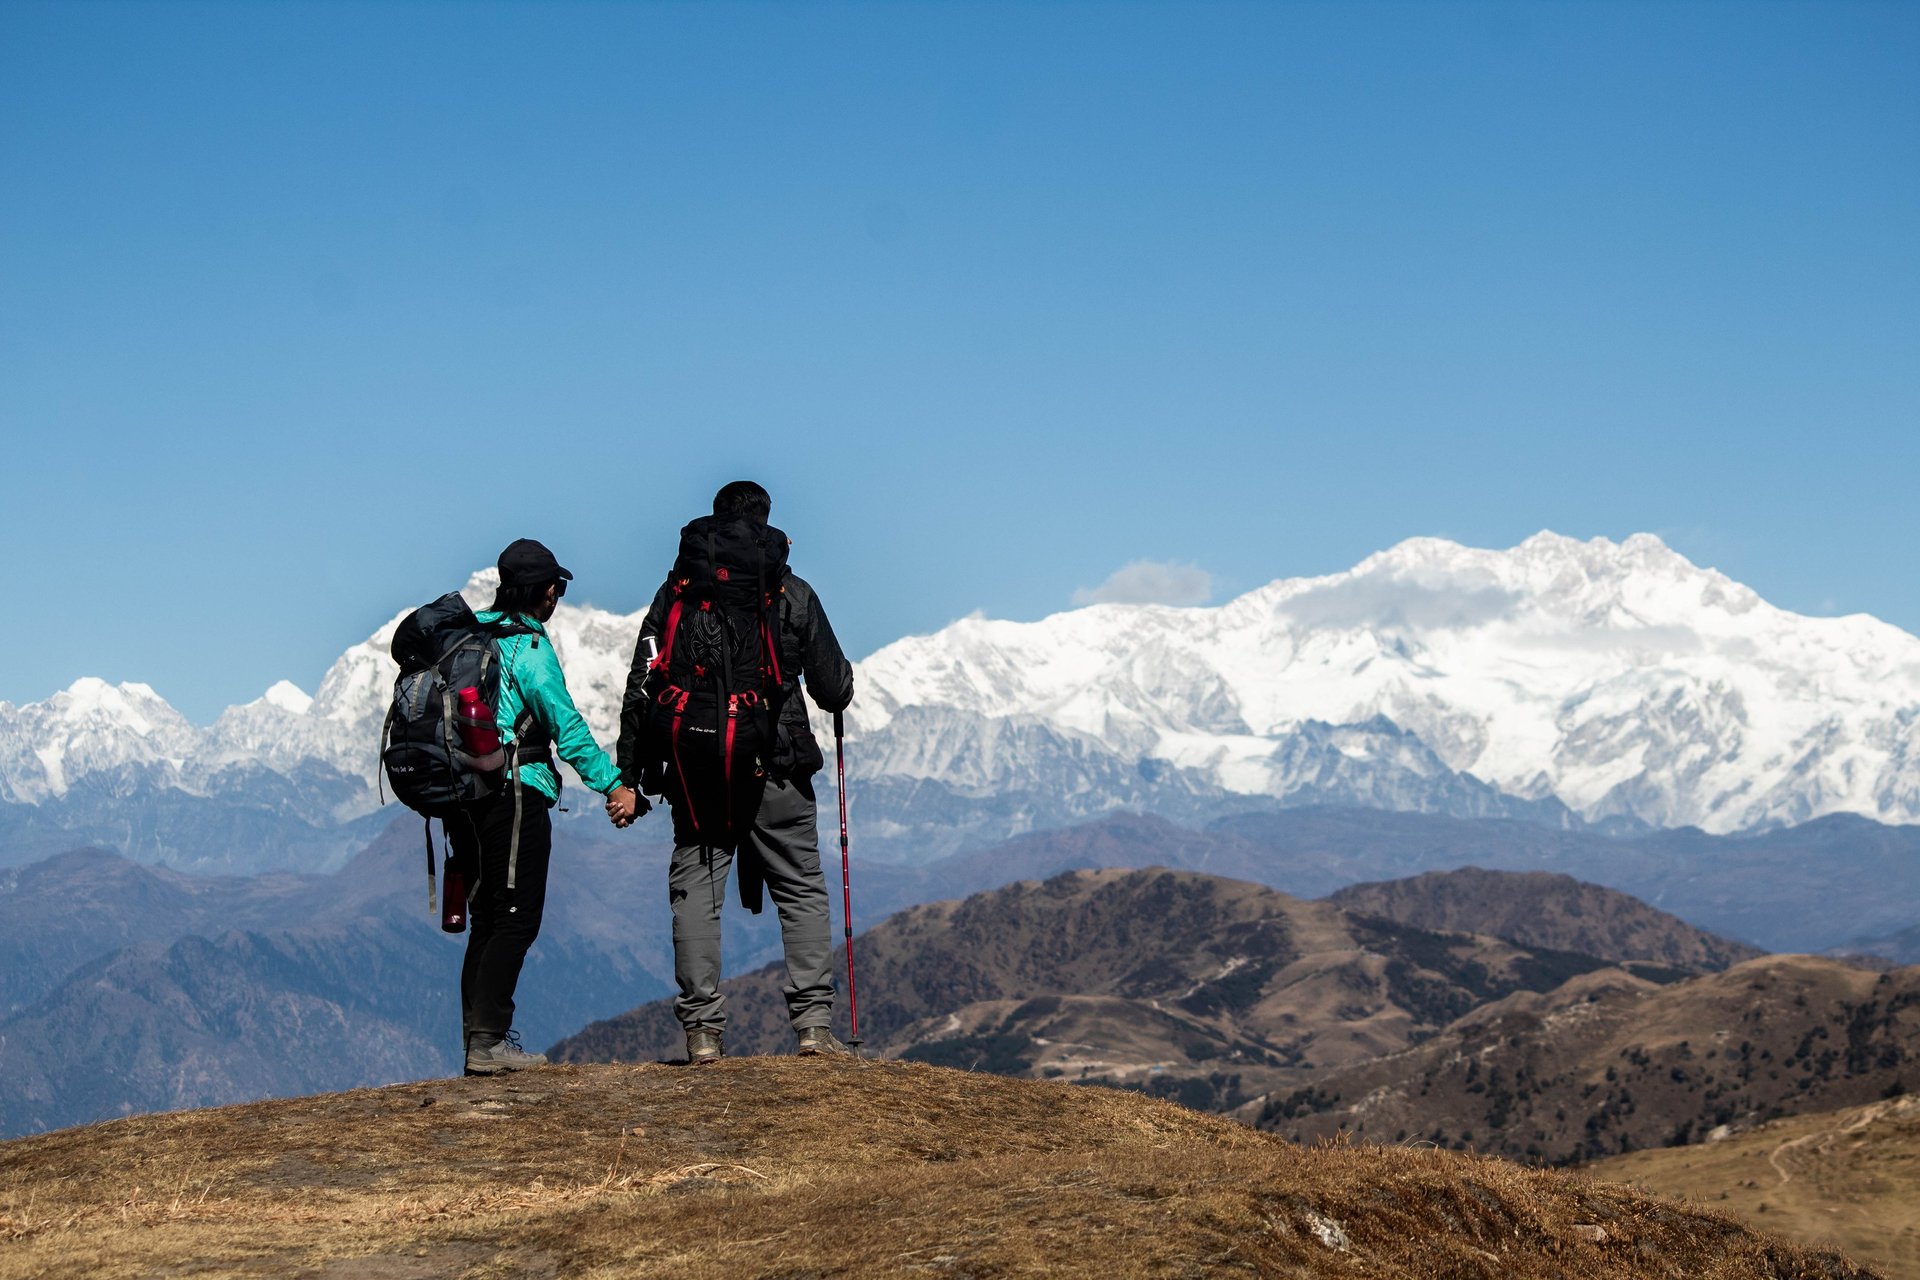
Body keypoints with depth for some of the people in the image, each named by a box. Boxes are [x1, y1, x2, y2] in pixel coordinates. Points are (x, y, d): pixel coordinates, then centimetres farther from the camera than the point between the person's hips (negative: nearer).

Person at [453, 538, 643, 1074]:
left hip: (464, 796, 8)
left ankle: (479, 1034, 14)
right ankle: (488, 1042, -9)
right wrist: (614, 785, -14)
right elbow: (566, 726, -16)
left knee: (487, 918, 13)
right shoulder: (528, 646, -11)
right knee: (516, 919, -5)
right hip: (514, 791, -8)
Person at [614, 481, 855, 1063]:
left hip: (694, 773, 1)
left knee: (694, 892, 5)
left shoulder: (675, 592, 6)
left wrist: (628, 777, 7)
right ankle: (814, 1020, -3)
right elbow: (835, 691, 5)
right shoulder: (792, 594, 3)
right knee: (803, 892, 7)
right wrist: (842, 676, 30)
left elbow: (640, 689, 3)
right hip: (775, 773, -1)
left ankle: (702, 1029, -1)